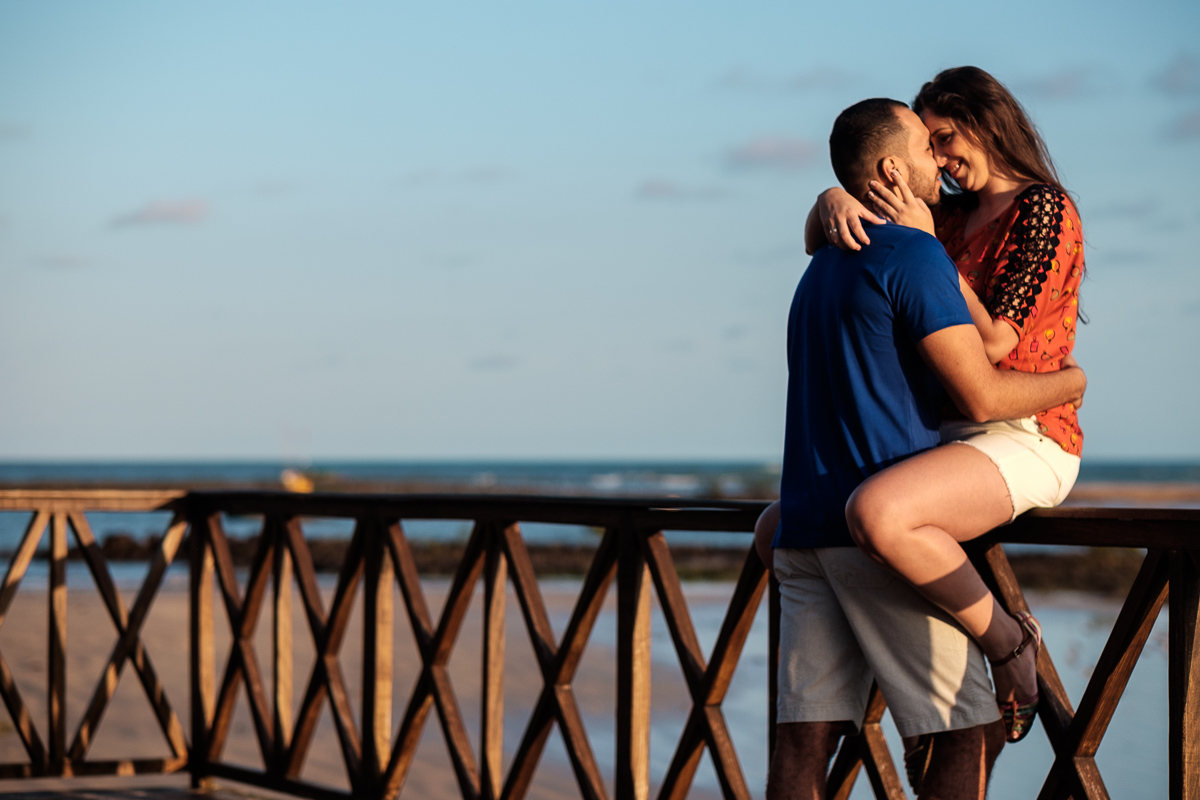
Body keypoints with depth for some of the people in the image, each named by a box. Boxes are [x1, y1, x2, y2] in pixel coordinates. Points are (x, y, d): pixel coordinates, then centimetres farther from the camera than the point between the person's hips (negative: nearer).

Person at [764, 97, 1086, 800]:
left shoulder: (824, 267, 21)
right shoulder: (914, 253, -8)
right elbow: (982, 397, -12)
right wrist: (1072, 382, 5)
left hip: (806, 528, 8)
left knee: (807, 734, 3)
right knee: (970, 732, -2)